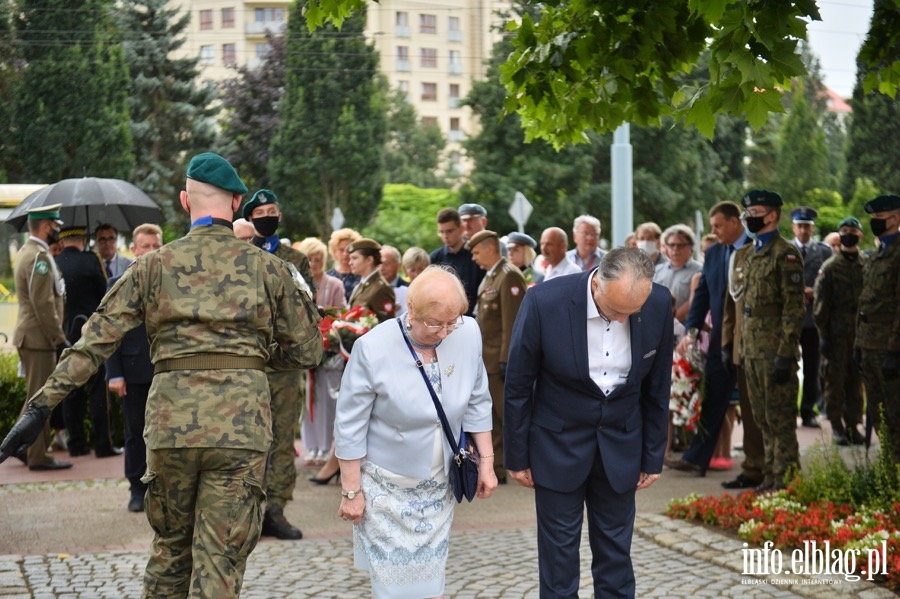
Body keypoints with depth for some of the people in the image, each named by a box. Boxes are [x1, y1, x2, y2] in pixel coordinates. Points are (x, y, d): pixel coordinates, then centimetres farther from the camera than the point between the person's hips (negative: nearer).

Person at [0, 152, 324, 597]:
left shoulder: (154, 265, 8)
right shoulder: (268, 268, 8)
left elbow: (96, 340, 3)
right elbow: (306, 352, 11)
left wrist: (42, 404, 5)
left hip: (171, 420, 2)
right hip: (242, 421, -1)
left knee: (170, 545, 21)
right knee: (220, 561, 2)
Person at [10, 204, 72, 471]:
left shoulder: (27, 252, 15)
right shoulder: (39, 257, -18)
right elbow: (44, 304, -22)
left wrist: (56, 336, 21)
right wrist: (60, 338, -18)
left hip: (29, 335, 10)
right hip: (38, 337, -10)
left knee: (38, 396, 18)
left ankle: (20, 444, 24)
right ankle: (38, 456, 4)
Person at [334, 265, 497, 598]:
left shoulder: (468, 334, -11)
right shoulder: (373, 348, -21)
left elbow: (477, 403, 3)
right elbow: (350, 428, -13)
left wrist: (486, 462, 5)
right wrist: (352, 491, -10)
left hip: (439, 485, 4)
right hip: (387, 486, -3)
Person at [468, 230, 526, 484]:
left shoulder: (509, 277, -14)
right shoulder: (489, 277, 14)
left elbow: (512, 323, -19)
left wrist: (505, 360, -21)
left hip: (500, 359, -9)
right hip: (486, 359, 9)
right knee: (491, 417, 12)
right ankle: (496, 468, 19)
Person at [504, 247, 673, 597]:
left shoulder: (659, 305, -14)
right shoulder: (545, 302, -22)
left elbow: (657, 388, 0)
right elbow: (518, 386, -9)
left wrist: (653, 457, 6)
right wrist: (517, 457, -3)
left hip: (620, 442, 2)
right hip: (559, 442, -2)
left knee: (616, 551, 10)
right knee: (559, 550, 5)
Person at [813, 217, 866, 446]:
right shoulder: (830, 267, -1)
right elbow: (820, 304, -2)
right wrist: (823, 334, -7)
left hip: (861, 332, 3)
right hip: (837, 332, -3)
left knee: (856, 380, 8)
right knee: (835, 379, 1)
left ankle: (852, 424, 16)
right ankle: (836, 426, 9)